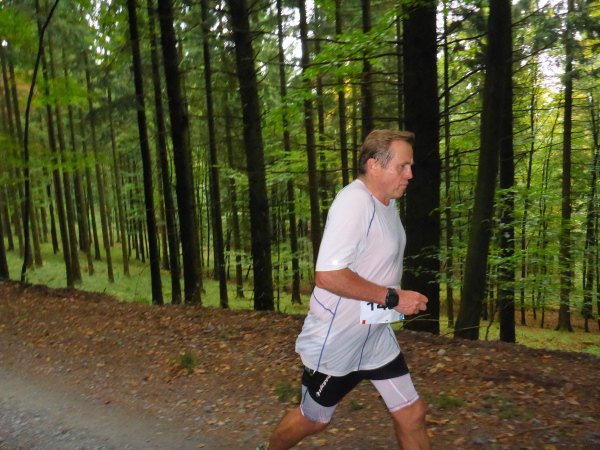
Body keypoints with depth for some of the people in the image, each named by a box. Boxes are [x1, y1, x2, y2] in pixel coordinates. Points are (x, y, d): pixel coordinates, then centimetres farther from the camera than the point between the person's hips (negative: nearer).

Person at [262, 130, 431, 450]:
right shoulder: (354, 202, -25)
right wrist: (392, 297, -27)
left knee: (412, 414, 9)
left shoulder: (388, 202, 5)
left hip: (377, 336, 8)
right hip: (335, 339, -7)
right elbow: (327, 275, -33)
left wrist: (397, 299, 9)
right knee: (313, 420, 16)